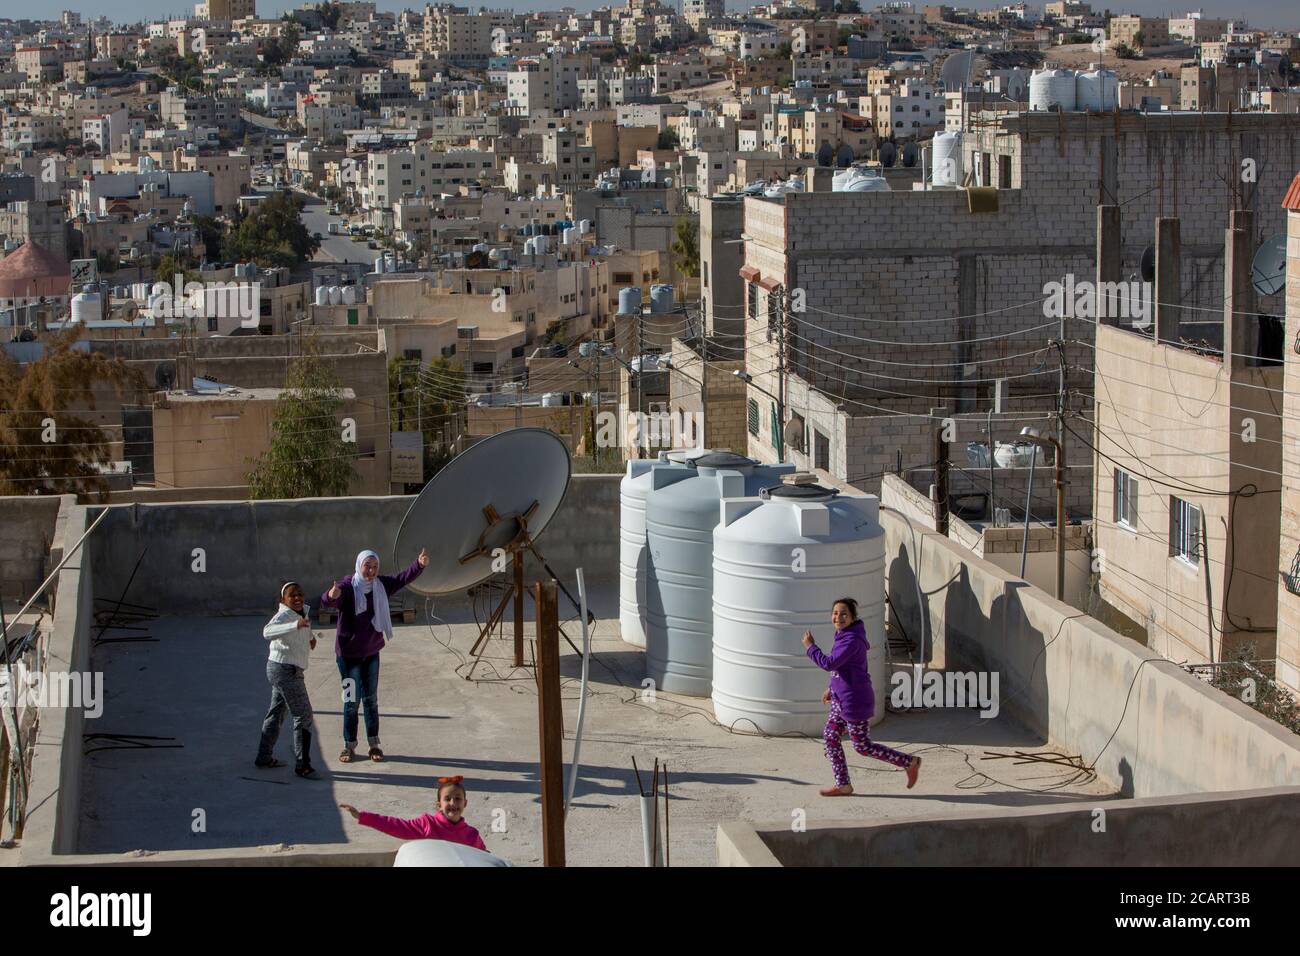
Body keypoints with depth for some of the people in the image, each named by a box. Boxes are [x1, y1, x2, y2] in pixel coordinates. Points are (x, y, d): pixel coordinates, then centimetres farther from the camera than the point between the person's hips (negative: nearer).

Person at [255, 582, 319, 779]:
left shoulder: (304, 610, 7)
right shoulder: (284, 615, -20)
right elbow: (268, 631, -43)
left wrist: (309, 637, 16)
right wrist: (296, 625, -54)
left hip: (289, 671, 10)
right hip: (285, 669, -10)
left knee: (276, 713, 20)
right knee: (303, 716, -8)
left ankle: (264, 757, 33)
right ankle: (302, 765, -4)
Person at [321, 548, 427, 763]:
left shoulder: (381, 585, -2)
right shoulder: (348, 587, -20)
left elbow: (403, 579, -2)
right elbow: (328, 600, -37)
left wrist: (419, 564, -21)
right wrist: (331, 596, -62)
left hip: (371, 651, 5)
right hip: (348, 653, -5)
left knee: (371, 699, 12)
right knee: (351, 700, 3)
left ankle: (374, 744, 19)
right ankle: (349, 746, 13)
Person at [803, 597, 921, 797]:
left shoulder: (852, 640, -23)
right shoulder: (843, 636, 8)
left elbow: (829, 663, -27)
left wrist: (810, 647, -15)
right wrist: (831, 688, 22)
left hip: (855, 701, -10)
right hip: (841, 698, 10)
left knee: (862, 746, 0)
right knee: (830, 737, 11)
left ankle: (909, 762, 12)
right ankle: (843, 785, 19)